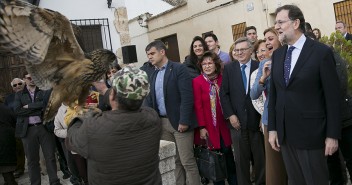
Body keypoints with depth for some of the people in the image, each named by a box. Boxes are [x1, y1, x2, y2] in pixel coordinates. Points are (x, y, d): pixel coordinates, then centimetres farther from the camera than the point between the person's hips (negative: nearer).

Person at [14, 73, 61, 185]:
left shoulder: (43, 91, 7)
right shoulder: (19, 95, 10)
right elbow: (18, 111, -5)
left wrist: (29, 106, -11)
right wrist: (38, 109, -11)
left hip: (44, 127, -1)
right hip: (28, 129, 1)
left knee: (50, 157, 3)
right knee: (32, 160, 8)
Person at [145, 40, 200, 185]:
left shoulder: (179, 69, -8)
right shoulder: (153, 75, 14)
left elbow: (187, 97, -15)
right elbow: (150, 99, 15)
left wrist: (184, 121, -20)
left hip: (179, 122, -6)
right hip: (162, 123, 7)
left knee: (187, 161, -1)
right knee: (173, 161, 14)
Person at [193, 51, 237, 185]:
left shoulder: (222, 79, 2)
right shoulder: (197, 81, -8)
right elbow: (198, 106, -10)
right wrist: (202, 127, -12)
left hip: (222, 124, 3)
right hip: (208, 126, -3)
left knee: (227, 153, 9)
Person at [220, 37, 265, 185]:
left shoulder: (259, 67, 1)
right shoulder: (229, 68, 4)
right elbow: (224, 93, 2)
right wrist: (230, 115, -6)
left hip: (256, 119, 0)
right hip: (237, 120, 1)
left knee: (260, 157, 11)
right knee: (241, 158, 9)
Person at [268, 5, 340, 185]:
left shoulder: (322, 52, -8)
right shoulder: (277, 54, 8)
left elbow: (332, 96, -8)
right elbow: (273, 93, 8)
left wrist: (332, 135, -9)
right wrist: (272, 128, 6)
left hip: (310, 133, -5)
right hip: (284, 133, 5)